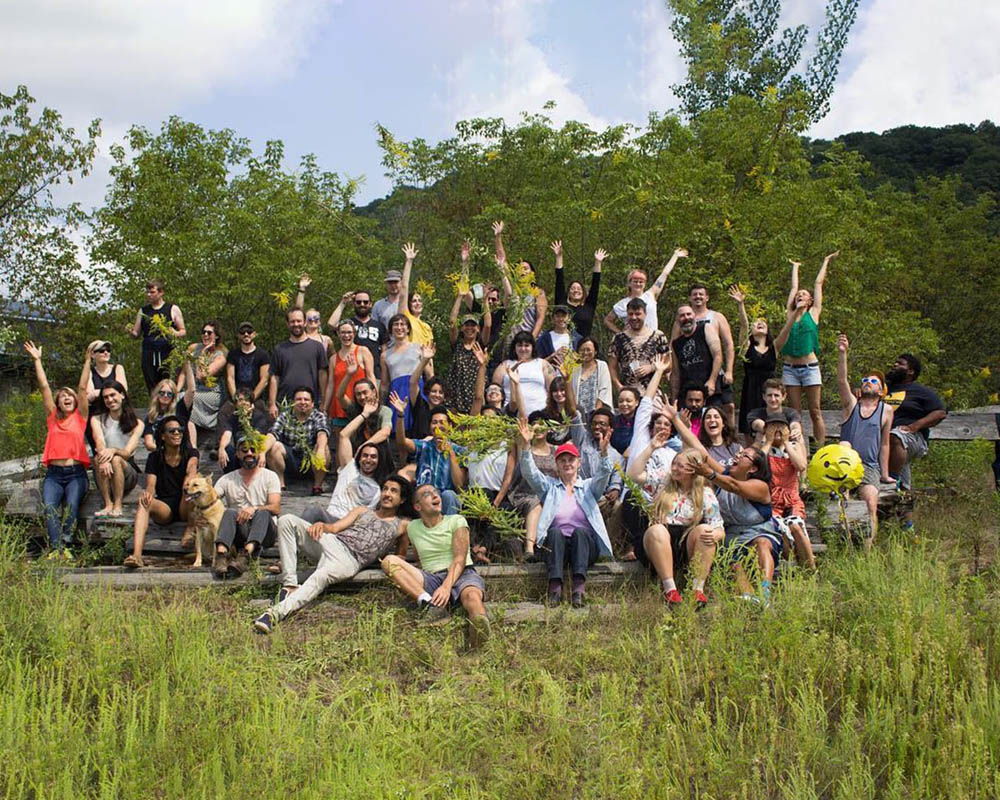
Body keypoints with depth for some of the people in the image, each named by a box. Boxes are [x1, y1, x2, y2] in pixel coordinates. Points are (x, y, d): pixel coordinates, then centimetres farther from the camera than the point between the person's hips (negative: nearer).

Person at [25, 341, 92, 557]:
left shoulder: (80, 417, 13)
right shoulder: (52, 417, 18)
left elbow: (83, 388, 6)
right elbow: (44, 387, 15)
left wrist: (87, 360, 1)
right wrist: (37, 360, 12)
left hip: (76, 473, -1)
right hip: (54, 474, 1)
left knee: (72, 504, -28)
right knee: (49, 506, -25)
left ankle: (65, 544, -36)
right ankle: (56, 548, -39)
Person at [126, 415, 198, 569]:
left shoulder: (190, 453, 6)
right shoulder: (154, 458, 10)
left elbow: (192, 469, -18)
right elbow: (151, 485, -2)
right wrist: (148, 493, -29)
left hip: (185, 508, -1)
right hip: (165, 507, 1)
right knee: (144, 503, -31)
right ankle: (136, 555, -46)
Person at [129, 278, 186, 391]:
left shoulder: (173, 309, 7)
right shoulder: (143, 311, 15)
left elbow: (183, 332, 7)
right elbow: (136, 334, 17)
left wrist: (176, 334, -15)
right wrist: (130, 332, -5)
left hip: (168, 353, -3)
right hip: (148, 355, 3)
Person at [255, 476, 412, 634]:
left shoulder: (402, 524, 21)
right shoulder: (362, 510, 29)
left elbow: (401, 556, 18)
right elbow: (335, 527, 15)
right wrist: (321, 525, -8)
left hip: (350, 559, -5)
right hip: (331, 541, 5)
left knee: (322, 576, -40)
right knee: (287, 520, -18)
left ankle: (277, 612, -52)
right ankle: (290, 585, -24)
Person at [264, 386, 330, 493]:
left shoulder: (319, 417, -6)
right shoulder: (284, 416, -3)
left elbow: (322, 433, -27)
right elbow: (272, 435, -19)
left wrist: (320, 450, -49)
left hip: (312, 461, -1)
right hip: (290, 459, 1)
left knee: (324, 447, -29)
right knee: (274, 446, -23)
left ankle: (318, 485, -15)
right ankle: (280, 484, -8)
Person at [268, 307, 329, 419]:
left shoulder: (317, 346, 6)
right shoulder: (280, 349, 9)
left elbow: (322, 375, 3)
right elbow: (274, 378, 7)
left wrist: (323, 404, -3)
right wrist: (272, 404, -1)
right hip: (284, 405, 1)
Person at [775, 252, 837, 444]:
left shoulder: (813, 313, 8)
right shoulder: (790, 313, 12)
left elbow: (819, 283, 15)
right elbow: (794, 287, 23)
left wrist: (826, 262, 24)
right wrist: (795, 267, 35)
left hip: (810, 367, -2)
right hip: (789, 368, 2)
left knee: (815, 413, -2)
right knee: (795, 412, 2)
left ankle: (820, 449, -3)